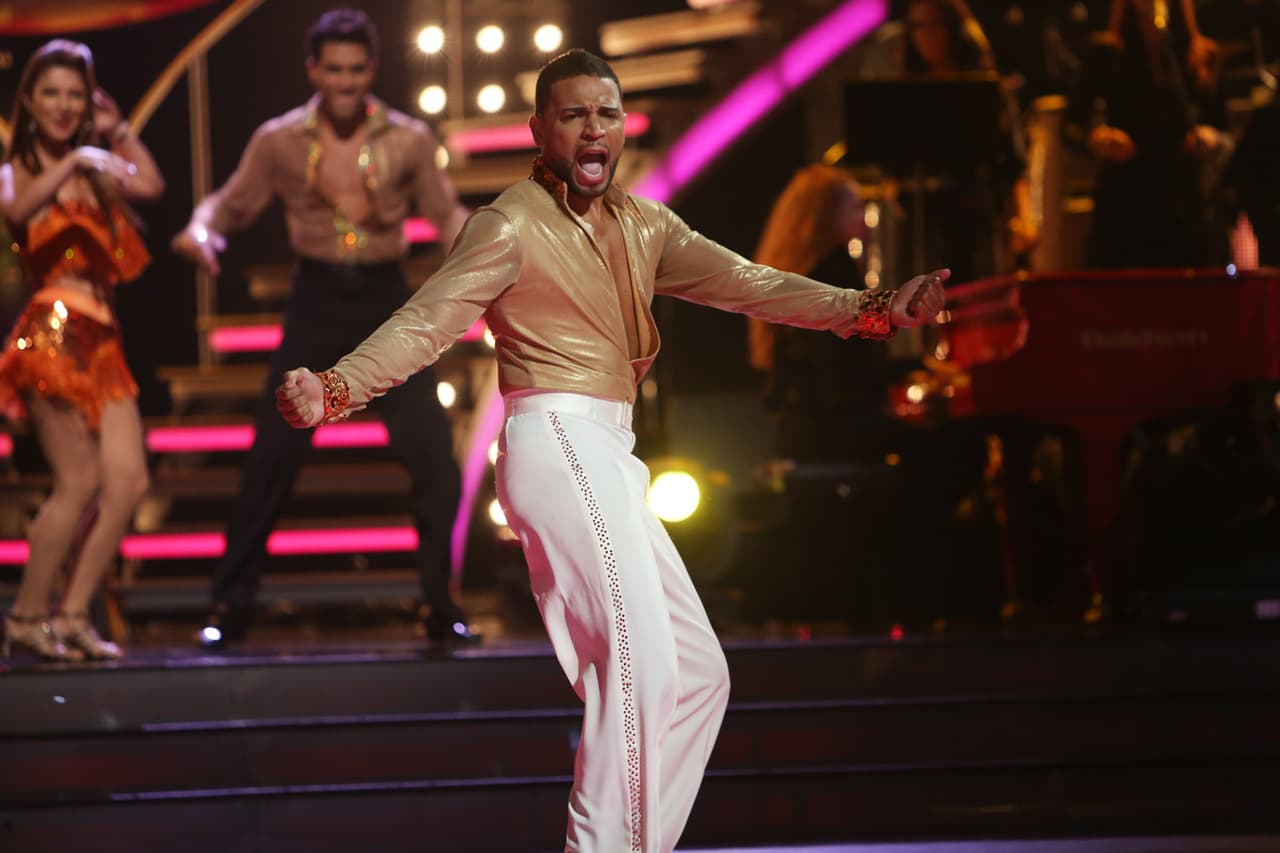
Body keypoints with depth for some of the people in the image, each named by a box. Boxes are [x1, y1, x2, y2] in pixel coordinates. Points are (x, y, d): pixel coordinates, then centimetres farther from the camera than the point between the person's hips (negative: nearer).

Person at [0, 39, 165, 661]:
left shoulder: (94, 171, 21)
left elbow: (151, 185, 4)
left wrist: (116, 131, 11)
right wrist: (73, 163, -27)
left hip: (101, 342, 6)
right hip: (51, 335, -6)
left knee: (128, 480, -4)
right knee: (79, 481, -10)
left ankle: (72, 616, 1)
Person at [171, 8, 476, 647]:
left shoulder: (409, 140, -2)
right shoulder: (280, 141, -2)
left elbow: (446, 215, 6)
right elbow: (232, 204, 8)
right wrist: (201, 231, -13)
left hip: (386, 302, 0)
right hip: (316, 305, 0)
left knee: (433, 456, -5)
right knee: (272, 456, -2)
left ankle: (441, 607, 9)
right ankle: (231, 607, 9)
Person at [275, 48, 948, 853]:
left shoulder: (643, 225, 15)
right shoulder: (512, 225, -6)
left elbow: (749, 284, 9)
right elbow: (425, 323, -15)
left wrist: (872, 309, -2)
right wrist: (335, 387, -32)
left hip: (608, 462, 9)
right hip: (559, 445, -9)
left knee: (698, 671, 10)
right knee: (640, 659, -20)